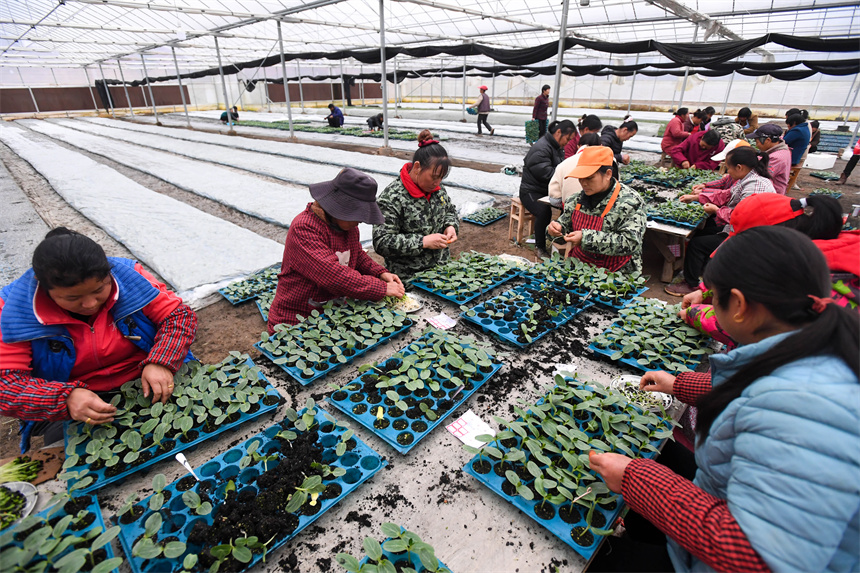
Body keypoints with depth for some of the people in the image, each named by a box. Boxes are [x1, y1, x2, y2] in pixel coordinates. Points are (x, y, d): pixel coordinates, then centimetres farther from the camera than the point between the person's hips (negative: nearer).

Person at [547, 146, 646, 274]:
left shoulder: (630, 201, -11)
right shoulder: (578, 198, 7)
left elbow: (631, 243, -20)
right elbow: (565, 222, 20)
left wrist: (586, 238, -26)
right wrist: (557, 228, -5)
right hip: (578, 265, 6)